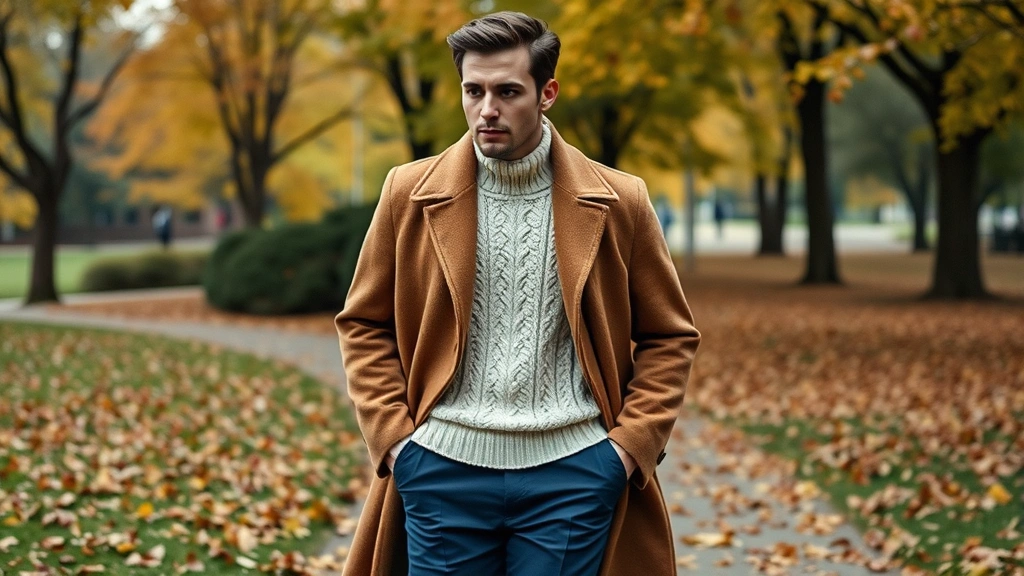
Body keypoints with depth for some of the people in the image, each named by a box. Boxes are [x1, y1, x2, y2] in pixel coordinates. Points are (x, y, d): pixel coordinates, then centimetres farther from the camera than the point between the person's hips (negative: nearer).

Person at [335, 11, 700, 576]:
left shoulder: (618, 201, 2)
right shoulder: (411, 192, 3)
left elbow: (669, 336, 9)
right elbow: (364, 324, 11)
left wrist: (632, 444, -1)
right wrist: (392, 435, 0)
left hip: (573, 470, 0)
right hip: (444, 466, 1)